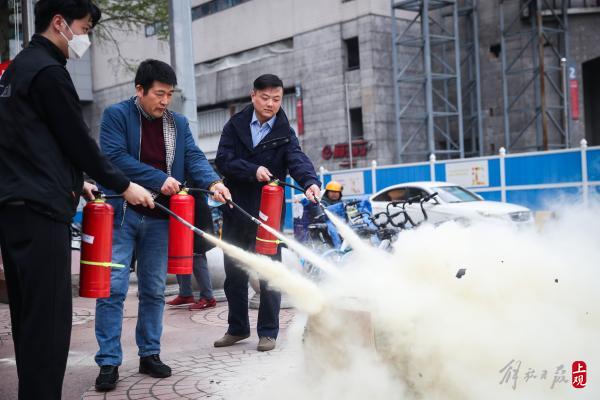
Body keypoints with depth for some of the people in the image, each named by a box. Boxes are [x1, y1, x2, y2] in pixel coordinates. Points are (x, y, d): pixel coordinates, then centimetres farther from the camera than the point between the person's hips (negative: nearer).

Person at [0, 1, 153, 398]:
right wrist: (124, 185, 0)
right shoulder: (49, 70, -10)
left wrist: (74, 182, 25)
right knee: (48, 315, -8)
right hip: (40, 208, -10)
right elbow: (77, 140, -10)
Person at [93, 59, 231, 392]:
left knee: (154, 290, 10)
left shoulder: (178, 123, 10)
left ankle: (149, 355, 21)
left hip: (159, 218, 5)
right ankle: (109, 362, 2)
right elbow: (114, 157, -17)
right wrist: (159, 179, -20)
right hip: (121, 215, -4)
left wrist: (213, 183, -20)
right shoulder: (116, 115, -5)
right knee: (113, 287, -6)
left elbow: (194, 157, 0)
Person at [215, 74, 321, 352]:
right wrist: (253, 170, -22)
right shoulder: (235, 125, 2)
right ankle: (237, 328, 27)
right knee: (234, 272, 12)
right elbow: (223, 160, -8)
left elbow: (297, 159, -19)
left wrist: (310, 182, -38)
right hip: (235, 209, 2)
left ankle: (268, 332, 15)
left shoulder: (284, 133, -1)